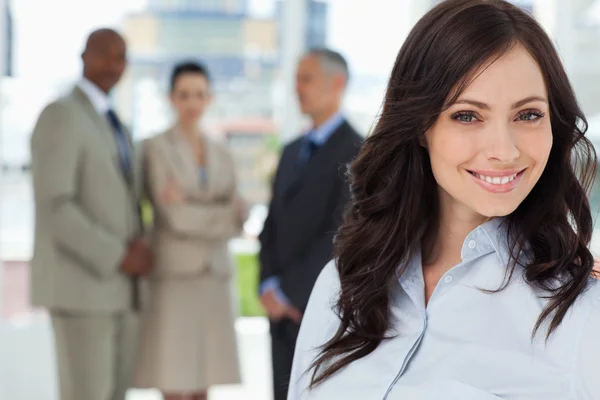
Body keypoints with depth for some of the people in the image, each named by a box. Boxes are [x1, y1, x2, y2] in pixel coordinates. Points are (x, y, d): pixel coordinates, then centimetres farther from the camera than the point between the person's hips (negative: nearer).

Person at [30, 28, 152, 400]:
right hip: (78, 285, -9)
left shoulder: (116, 126, 19)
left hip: (120, 289, 9)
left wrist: (139, 247, -2)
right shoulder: (61, 115, -11)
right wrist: (120, 257, -19)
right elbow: (54, 207, -20)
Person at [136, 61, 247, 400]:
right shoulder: (156, 148, -6)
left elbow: (236, 222, 2)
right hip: (174, 278, -5)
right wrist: (226, 214, -6)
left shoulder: (222, 155, 12)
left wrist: (193, 209, -15)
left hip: (215, 280, 5)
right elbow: (174, 218, -15)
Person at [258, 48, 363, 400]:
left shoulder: (357, 152, -10)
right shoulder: (293, 152, 16)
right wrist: (270, 287, -3)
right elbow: (274, 228, 14)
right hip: (286, 311, 7)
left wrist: (288, 293, -16)